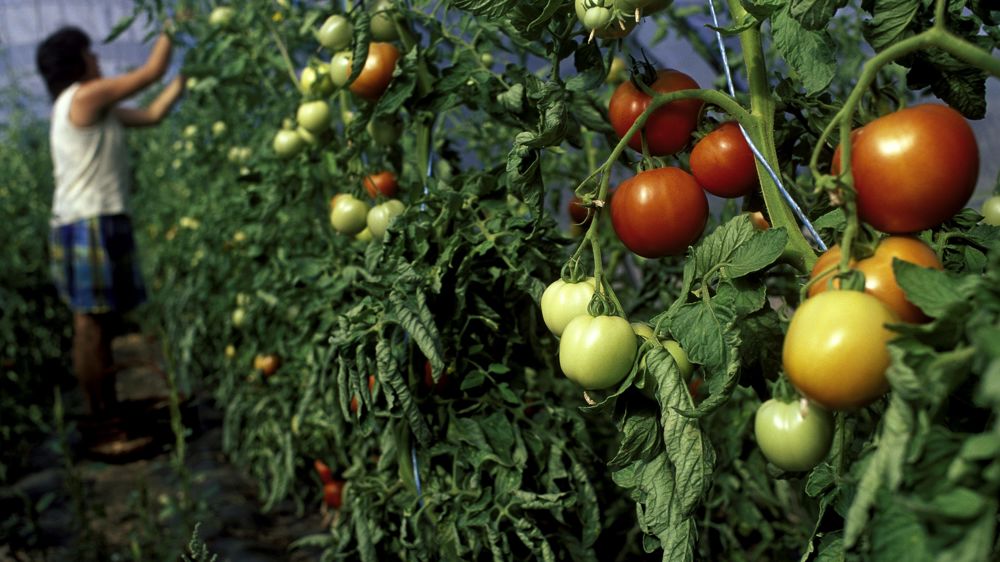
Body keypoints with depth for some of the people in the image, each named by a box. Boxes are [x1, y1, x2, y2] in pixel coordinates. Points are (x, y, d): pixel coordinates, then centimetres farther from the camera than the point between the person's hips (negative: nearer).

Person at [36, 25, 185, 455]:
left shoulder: (95, 108, 17)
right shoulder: (84, 97, -10)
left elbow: (152, 114, 19)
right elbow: (152, 72, -8)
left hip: (95, 226, 10)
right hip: (89, 228, -10)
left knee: (99, 327, 12)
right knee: (91, 328, -6)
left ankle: (108, 417, 20)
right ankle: (103, 429, -1)